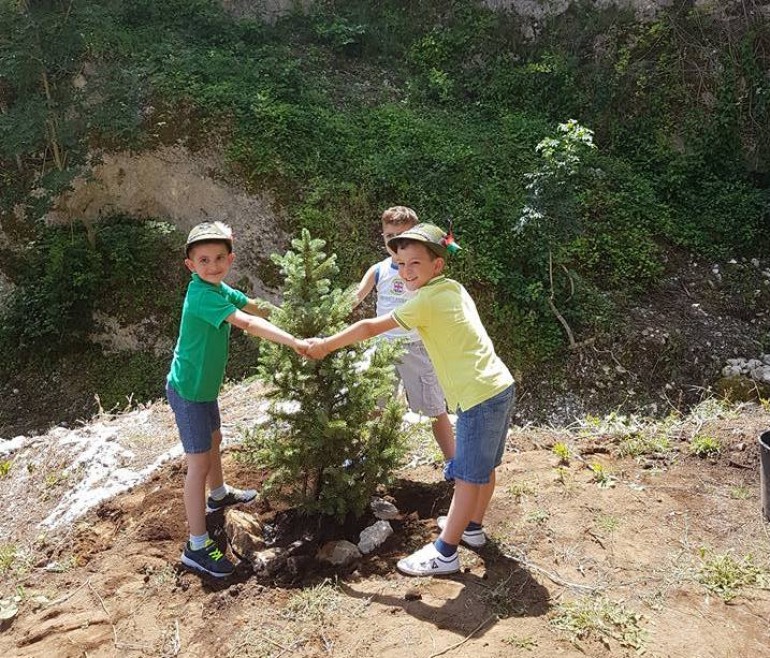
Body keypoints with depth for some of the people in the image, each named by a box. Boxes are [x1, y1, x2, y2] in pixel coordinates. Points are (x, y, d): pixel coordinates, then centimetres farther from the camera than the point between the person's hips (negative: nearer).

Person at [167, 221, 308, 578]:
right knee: (199, 462, -6)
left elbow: (257, 307, 7)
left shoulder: (220, 289, 1)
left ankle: (218, 494, 54)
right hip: (188, 390, -10)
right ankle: (197, 546, 2)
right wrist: (293, 342, -38)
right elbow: (247, 323, -36)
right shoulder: (201, 294, -28)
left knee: (214, 440, 29)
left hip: (204, 385, 10)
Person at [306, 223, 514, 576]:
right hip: (500, 387, 9)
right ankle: (472, 527, 39)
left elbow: (369, 327, -10)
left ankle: (444, 553, 10)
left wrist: (325, 345, 0)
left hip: (480, 397, -9)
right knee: (483, 468, 22)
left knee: (469, 477, 0)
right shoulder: (455, 288, 11)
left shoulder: (427, 300, -14)